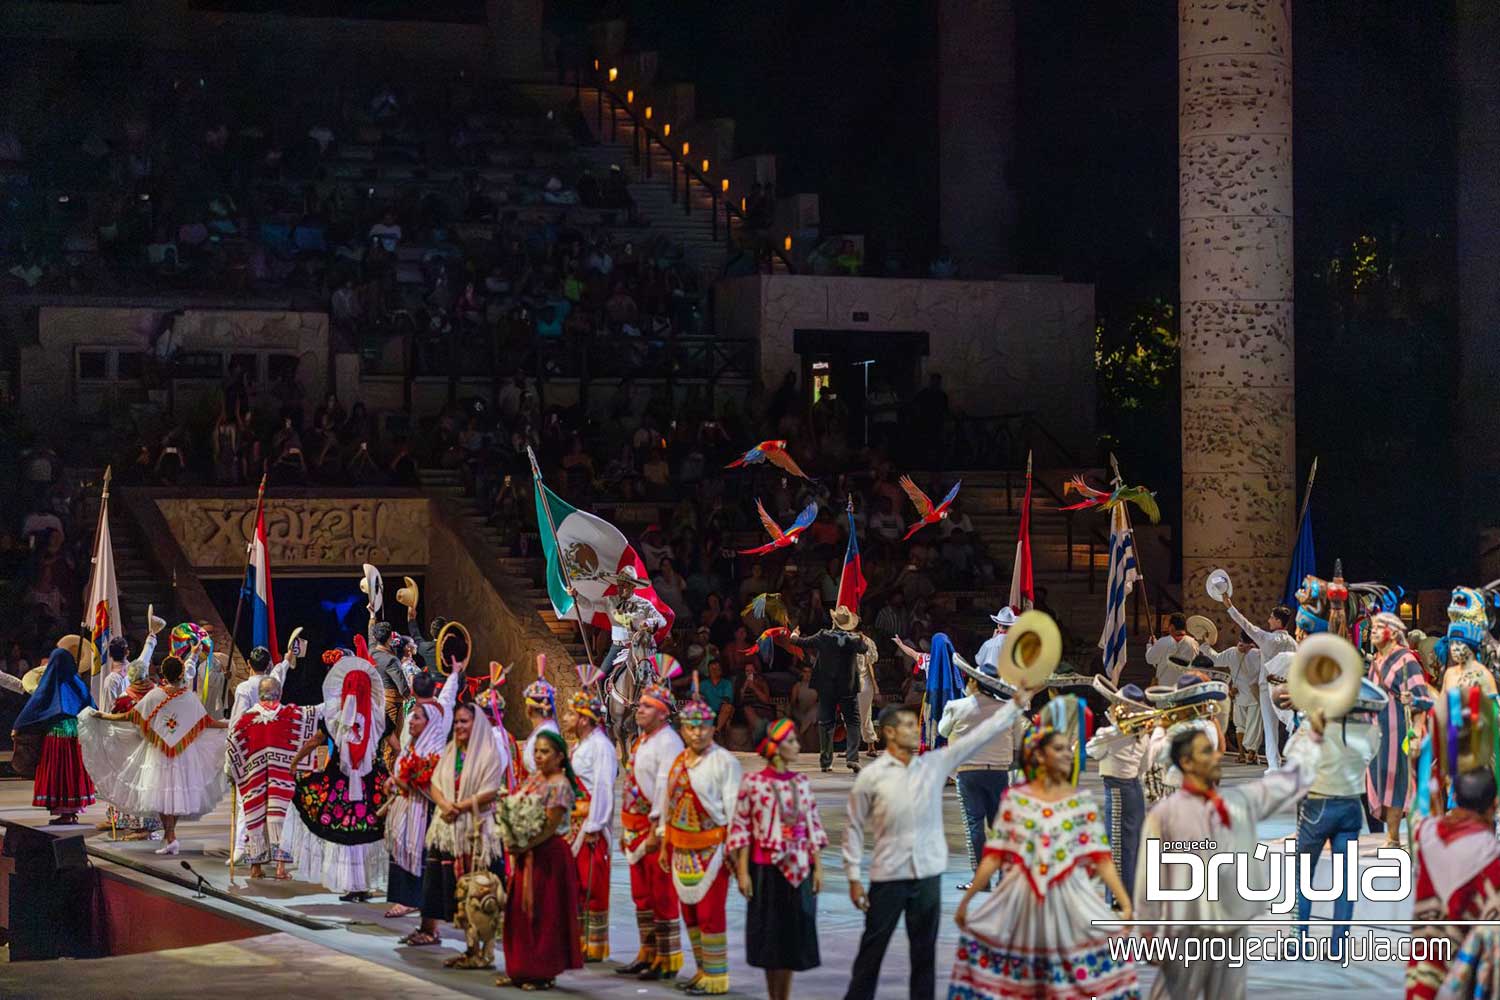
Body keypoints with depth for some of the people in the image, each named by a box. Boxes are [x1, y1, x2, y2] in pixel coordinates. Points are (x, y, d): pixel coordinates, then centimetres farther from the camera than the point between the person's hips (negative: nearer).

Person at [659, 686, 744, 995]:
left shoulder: (724, 761, -11)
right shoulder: (679, 761, 11)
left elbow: (734, 807, -13)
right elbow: (668, 803, 17)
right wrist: (665, 844, 16)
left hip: (711, 847, -7)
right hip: (683, 848, 7)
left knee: (709, 912, -6)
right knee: (689, 911, 12)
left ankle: (716, 976, 3)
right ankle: (703, 971, 23)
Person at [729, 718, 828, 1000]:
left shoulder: (801, 783, 6)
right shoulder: (753, 783, -5)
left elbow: (813, 827, 9)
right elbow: (741, 828, -5)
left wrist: (818, 868, 4)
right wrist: (742, 871, -8)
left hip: (798, 870, 3)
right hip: (766, 870, -3)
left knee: (793, 935, 6)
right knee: (769, 935, 2)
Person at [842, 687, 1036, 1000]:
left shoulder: (935, 763, 3)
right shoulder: (872, 776, -6)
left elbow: (981, 735, 2)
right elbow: (854, 827, -1)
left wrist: (1016, 704, -3)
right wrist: (853, 878, -3)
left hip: (928, 875, 3)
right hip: (888, 877, -3)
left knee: (925, 951, 10)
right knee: (872, 949, 4)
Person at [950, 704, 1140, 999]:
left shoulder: (1083, 801, 4)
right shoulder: (1014, 799, 4)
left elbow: (1100, 858, -2)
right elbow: (994, 856, 5)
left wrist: (1126, 903, -11)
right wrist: (966, 900, 3)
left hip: (1069, 899, -1)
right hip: (1021, 899, 1)